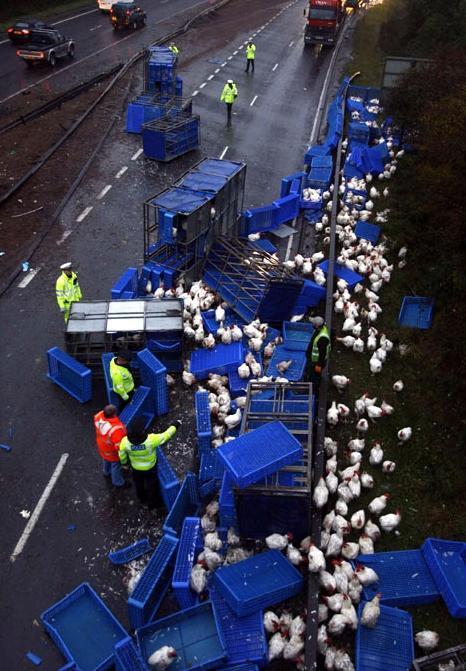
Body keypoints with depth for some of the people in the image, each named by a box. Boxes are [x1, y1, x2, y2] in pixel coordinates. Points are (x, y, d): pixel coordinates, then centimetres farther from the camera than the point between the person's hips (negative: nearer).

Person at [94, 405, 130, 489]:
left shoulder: (99, 416, -28)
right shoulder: (116, 429, -47)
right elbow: (119, 446, -36)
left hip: (102, 446, 7)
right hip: (112, 452, -7)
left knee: (106, 460, 36)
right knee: (116, 465, 23)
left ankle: (107, 472, 68)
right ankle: (118, 483, 50)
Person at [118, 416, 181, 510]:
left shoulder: (125, 441, -34)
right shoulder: (151, 440, -41)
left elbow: (122, 455, -14)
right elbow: (165, 436, -25)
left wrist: (124, 463, 9)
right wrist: (175, 425, -8)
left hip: (135, 467, 2)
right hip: (150, 467, -2)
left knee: (139, 483, 33)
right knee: (151, 485, 26)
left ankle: (142, 498, 61)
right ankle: (152, 503, 51)